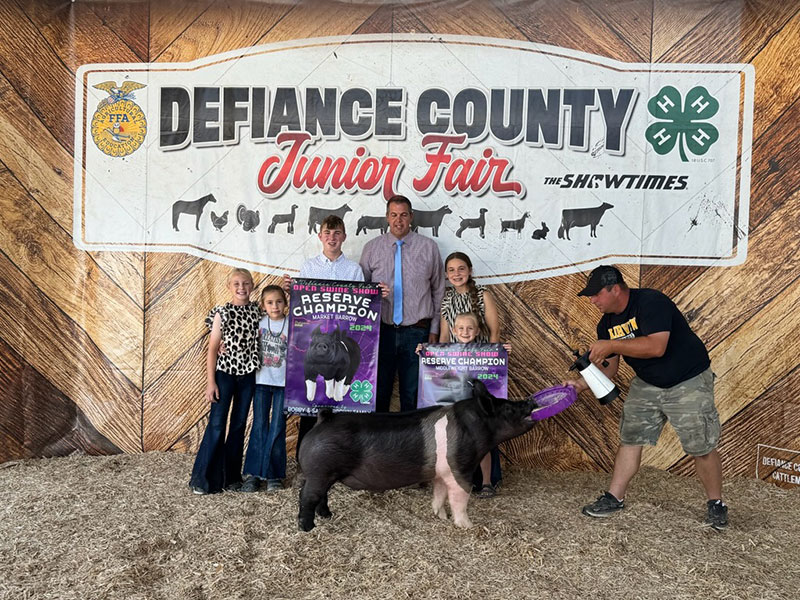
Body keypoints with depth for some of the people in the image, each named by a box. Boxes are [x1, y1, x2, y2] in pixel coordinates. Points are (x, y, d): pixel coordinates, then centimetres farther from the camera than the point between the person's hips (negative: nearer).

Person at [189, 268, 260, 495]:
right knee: (217, 425, -3)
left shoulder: (257, 310, 4)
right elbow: (212, 349, -4)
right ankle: (203, 478, 8)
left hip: (248, 374, 4)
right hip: (225, 372, -3)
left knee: (239, 425, 10)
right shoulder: (222, 312, -5)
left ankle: (231, 476, 22)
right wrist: (210, 382, -9)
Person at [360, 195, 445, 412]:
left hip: (416, 332, -1)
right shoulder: (371, 248, 6)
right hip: (381, 331, 1)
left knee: (412, 393, 5)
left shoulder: (429, 247, 4)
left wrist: (434, 329, 4)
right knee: (378, 391, 6)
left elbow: (438, 290, 7)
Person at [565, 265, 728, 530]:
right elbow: (609, 367, 3)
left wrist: (612, 345, -32)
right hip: (647, 384, 7)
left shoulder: (651, 302, -25)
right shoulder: (606, 324, -1)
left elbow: (657, 346, -36)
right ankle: (614, 498, 13)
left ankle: (715, 504, 20)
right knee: (630, 439, 4)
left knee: (701, 447, -1)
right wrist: (581, 384, -14)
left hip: (688, 381, -7)